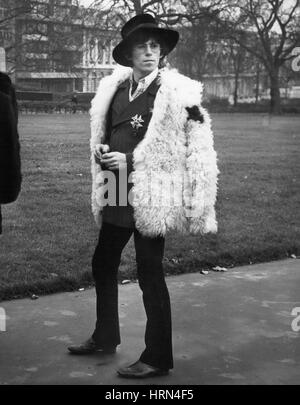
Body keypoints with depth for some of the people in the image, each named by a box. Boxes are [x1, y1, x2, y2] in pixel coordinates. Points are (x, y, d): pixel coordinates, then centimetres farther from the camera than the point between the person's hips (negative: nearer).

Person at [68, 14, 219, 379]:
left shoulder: (177, 93, -11)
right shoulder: (114, 88, 8)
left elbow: (195, 150, -15)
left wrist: (130, 160, -18)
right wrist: (101, 151, -4)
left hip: (150, 196, -7)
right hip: (116, 194, 7)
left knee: (150, 274, -1)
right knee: (103, 264, 17)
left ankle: (158, 359, 14)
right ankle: (105, 337, 38)